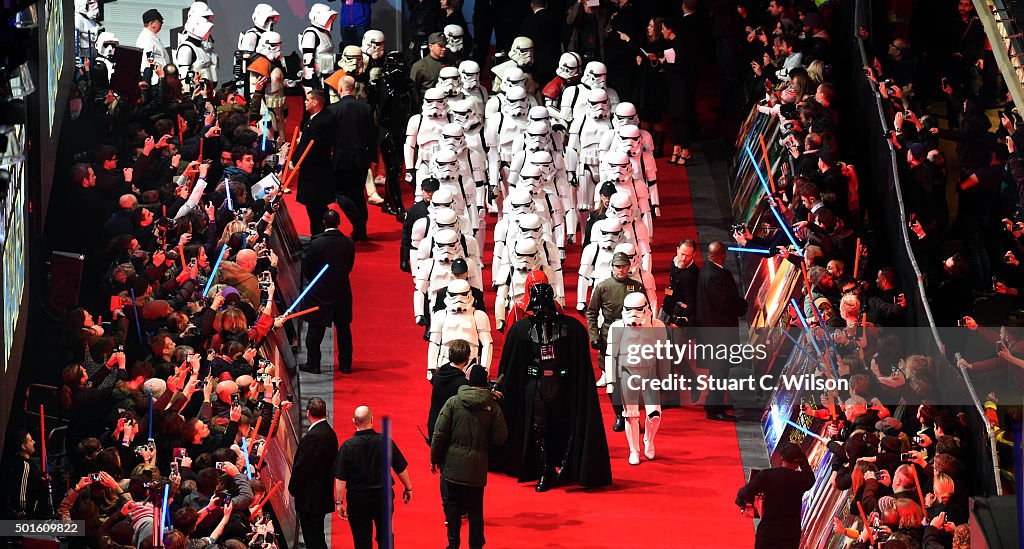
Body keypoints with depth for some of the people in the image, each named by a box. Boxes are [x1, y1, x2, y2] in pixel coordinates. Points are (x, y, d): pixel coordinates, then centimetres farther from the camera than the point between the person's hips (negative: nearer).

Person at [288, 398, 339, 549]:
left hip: (310, 497, -10)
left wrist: (293, 487, -3)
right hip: (324, 495, 10)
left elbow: (302, 466, -19)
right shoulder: (330, 433, 8)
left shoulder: (313, 436, -21)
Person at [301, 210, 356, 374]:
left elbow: (306, 269, -8)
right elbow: (349, 267, 5)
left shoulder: (316, 242, -15)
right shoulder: (348, 243, -6)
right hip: (342, 291, 3)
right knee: (343, 329, 11)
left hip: (320, 292, -3)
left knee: (315, 329, 6)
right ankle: (345, 364, 15)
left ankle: (313, 364, 8)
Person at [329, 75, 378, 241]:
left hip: (342, 159, -4)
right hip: (361, 159, 4)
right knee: (358, 193, 15)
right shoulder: (366, 108, 0)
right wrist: (372, 157, 13)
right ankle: (361, 230, 17)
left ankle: (358, 224, -14)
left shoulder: (333, 109, -11)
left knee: (342, 193, 4)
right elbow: (372, 135, 4)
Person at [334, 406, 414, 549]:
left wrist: (339, 502, -4)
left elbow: (340, 478, -13)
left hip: (357, 498, -2)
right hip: (383, 494, 2)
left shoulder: (348, 446, -13)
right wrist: (408, 488, 16)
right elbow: (401, 469, 1)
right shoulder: (385, 442, -9)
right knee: (385, 537, 16)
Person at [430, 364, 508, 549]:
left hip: (452, 464, -1)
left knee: (452, 506, 10)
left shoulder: (453, 402, -7)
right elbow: (500, 438, -4)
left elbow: (439, 433, -6)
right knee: (475, 509, 11)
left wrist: (435, 458, 3)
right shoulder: (492, 407, -6)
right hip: (477, 467, 1)